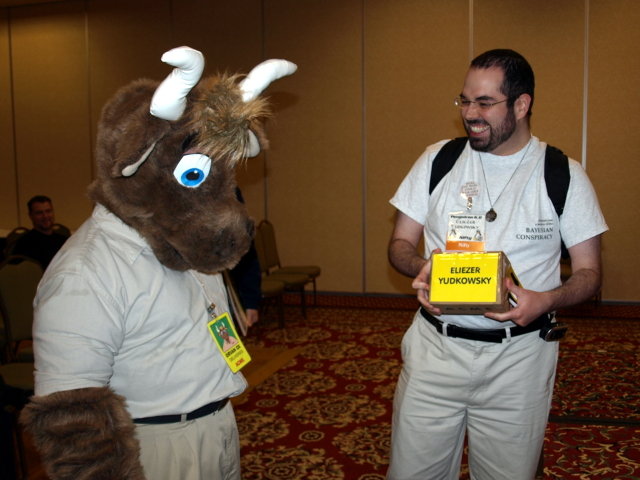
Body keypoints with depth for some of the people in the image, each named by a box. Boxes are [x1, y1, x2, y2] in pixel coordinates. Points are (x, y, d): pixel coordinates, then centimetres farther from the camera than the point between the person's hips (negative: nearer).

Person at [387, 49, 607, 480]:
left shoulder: (564, 176, -1)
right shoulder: (438, 159, 3)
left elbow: (589, 272, 2)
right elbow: (400, 243, 7)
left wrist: (547, 300, -20)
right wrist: (420, 267, -16)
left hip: (518, 357, -1)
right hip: (434, 347, 2)